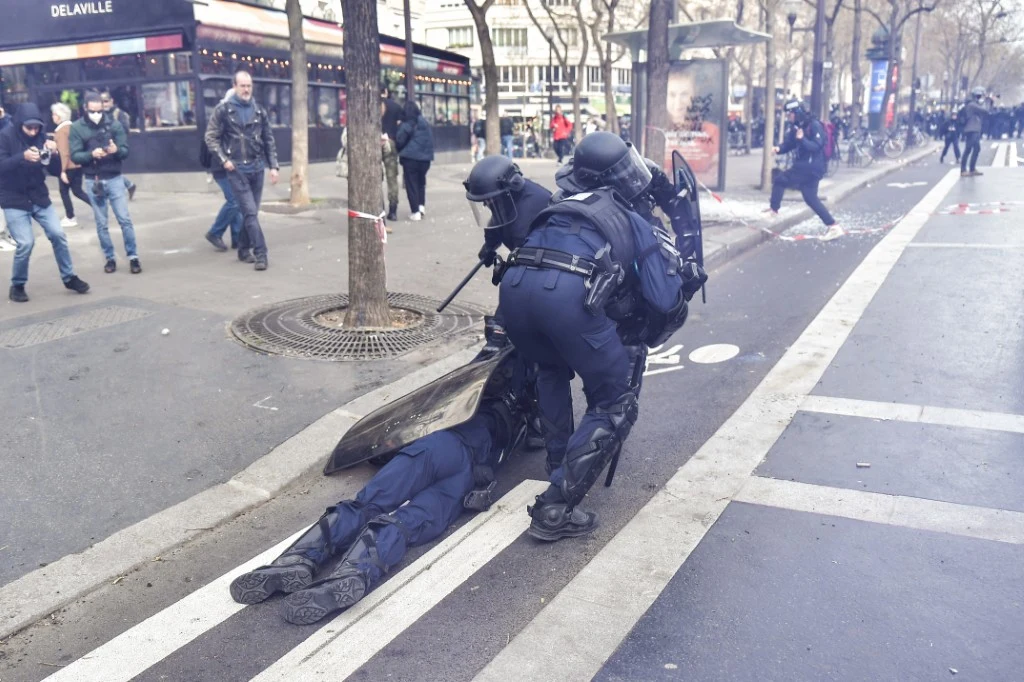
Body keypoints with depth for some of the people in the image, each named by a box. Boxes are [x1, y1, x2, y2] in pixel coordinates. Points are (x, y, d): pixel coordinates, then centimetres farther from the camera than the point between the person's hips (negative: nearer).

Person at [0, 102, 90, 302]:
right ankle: (17, 285, 11)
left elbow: (55, 171, 0)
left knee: (58, 235, 1)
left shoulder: (41, 137, 0)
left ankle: (69, 277, 19)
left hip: (39, 197, 4)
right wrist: (23, 157, -37)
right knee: (25, 243, -10)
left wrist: (55, 154, -21)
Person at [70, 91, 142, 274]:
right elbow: (75, 156, -5)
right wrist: (91, 154, -24)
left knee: (125, 219, -1)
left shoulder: (114, 125, -1)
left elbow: (125, 151, -3)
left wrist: (116, 150, -26)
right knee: (101, 223, 8)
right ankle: (110, 258, 18)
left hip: (114, 178, 0)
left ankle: (133, 257, 7)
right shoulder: (77, 128, -1)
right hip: (93, 181, 1)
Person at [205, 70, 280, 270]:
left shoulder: (259, 111, 9)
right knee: (250, 212, -10)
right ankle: (260, 254, -11)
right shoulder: (223, 110, -2)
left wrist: (274, 166, 6)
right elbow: (210, 137, 0)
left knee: (251, 212, 10)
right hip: (237, 169, -4)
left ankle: (244, 250, 23)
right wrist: (223, 159, -11)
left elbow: (268, 140, 12)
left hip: (257, 169, 4)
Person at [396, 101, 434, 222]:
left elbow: (399, 141, -4)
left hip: (410, 157, -5)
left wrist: (400, 151, 15)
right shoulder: (425, 123, 6)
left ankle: (416, 212, -1)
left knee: (411, 184, 3)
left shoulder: (406, 125, -10)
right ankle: (421, 205, 8)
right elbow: (430, 140, 11)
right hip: (425, 158, 5)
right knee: (421, 182, 21)